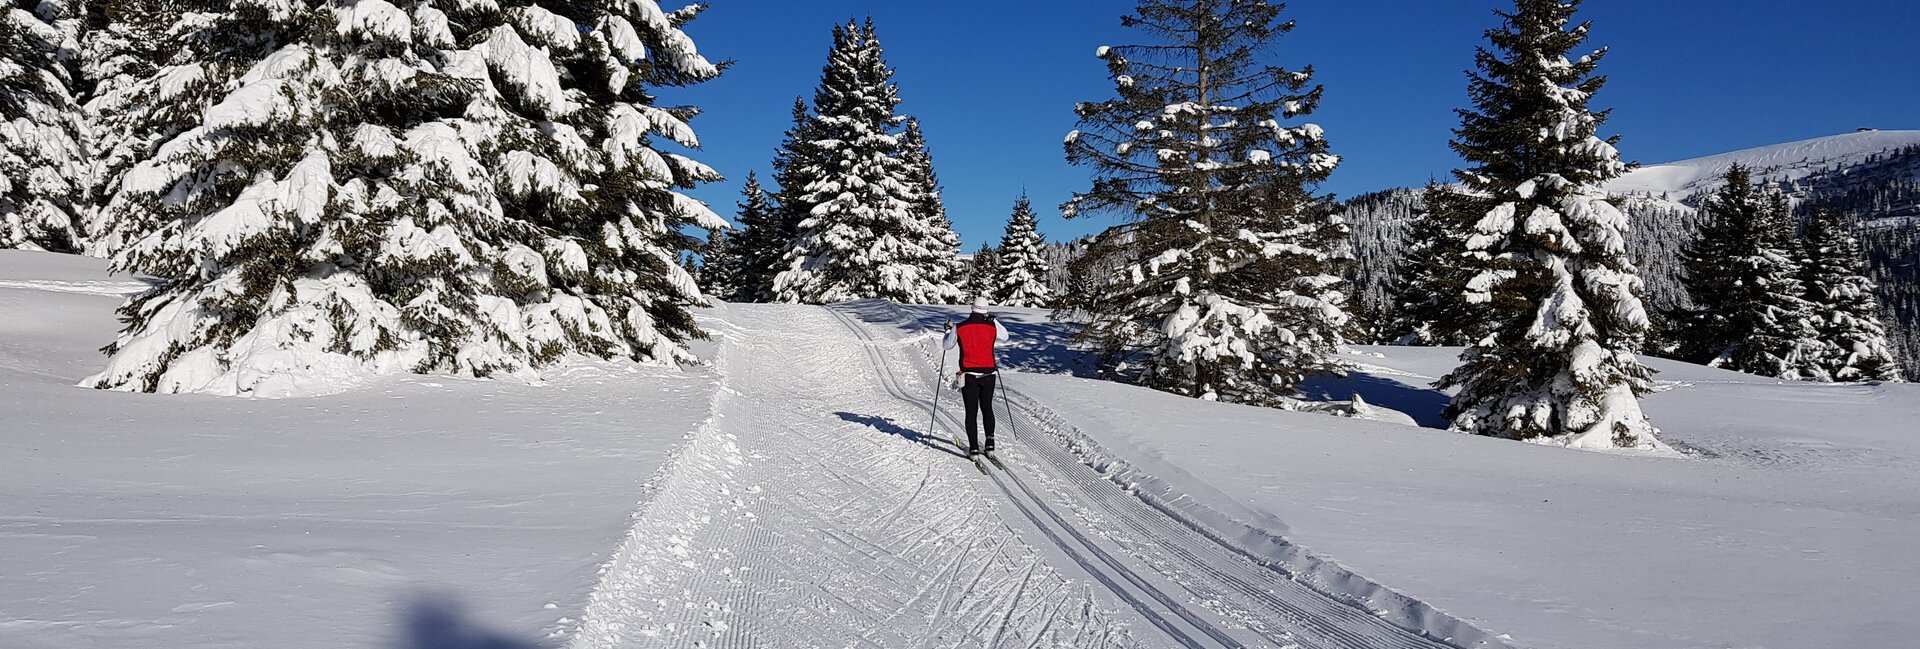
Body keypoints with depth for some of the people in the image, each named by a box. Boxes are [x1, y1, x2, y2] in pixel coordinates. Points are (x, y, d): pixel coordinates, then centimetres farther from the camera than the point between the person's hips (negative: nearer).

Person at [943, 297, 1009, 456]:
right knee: (987, 408, 17)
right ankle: (989, 440, 6)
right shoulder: (992, 327, -3)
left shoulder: (959, 328, -7)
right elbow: (1004, 337, 18)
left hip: (969, 375, -1)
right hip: (988, 374, 1)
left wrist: (948, 330, 26)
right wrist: (993, 320, 25)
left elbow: (947, 345, 8)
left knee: (971, 411, 3)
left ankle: (973, 447, -1)